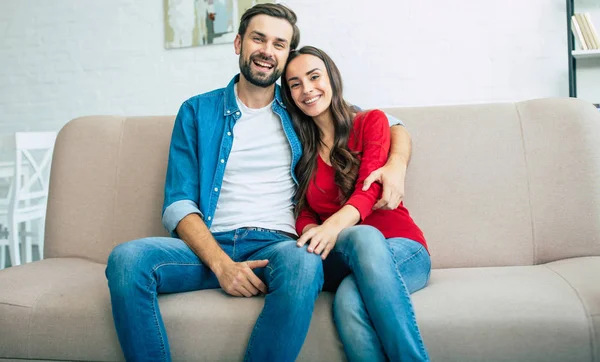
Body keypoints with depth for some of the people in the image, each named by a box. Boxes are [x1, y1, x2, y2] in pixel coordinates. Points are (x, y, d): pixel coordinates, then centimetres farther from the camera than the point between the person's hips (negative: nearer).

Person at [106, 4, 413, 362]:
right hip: (208, 246, 1)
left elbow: (389, 126, 23)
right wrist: (220, 263, -14)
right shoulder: (197, 111, 14)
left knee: (304, 264, -37)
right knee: (126, 258, -29)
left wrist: (396, 163, -2)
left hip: (276, 245, 0)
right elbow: (179, 203, 4)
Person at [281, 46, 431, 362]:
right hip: (337, 257, 2)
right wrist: (315, 233, -18)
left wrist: (334, 225, -32)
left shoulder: (371, 121, 6)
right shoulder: (300, 145, 16)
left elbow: (368, 191, -10)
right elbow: (302, 212, 8)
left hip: (401, 249, -2)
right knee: (363, 235, -37)